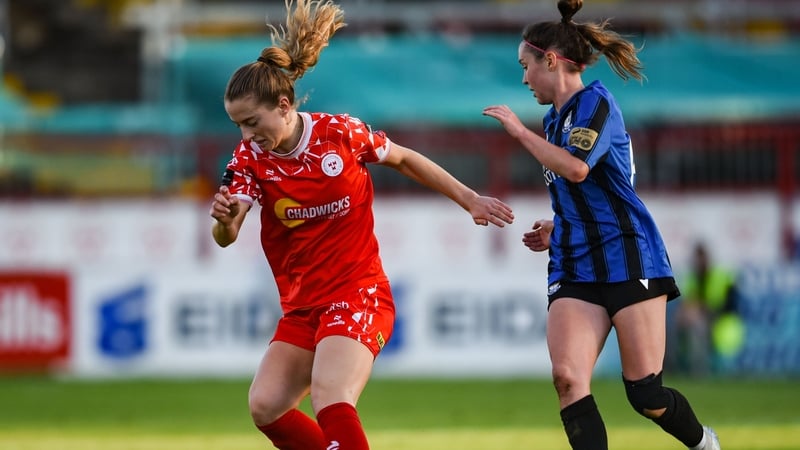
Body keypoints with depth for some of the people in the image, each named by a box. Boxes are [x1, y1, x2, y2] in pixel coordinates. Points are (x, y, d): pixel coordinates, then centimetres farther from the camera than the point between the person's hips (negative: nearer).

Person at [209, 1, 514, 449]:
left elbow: (405, 159, 8)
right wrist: (225, 218, -38)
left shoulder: (340, 132, -11)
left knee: (331, 403, -25)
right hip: (302, 306, 6)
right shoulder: (251, 158, -4)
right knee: (266, 406, -6)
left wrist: (470, 199, 12)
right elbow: (225, 238, -15)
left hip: (358, 296, -5)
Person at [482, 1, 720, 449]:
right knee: (567, 376, -17)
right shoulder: (555, 119, 19)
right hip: (574, 269, 8)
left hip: (628, 260, -8)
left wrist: (520, 131, -15)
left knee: (647, 396, -6)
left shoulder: (595, 102, -7)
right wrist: (554, 229, 14)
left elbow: (576, 168, -25)